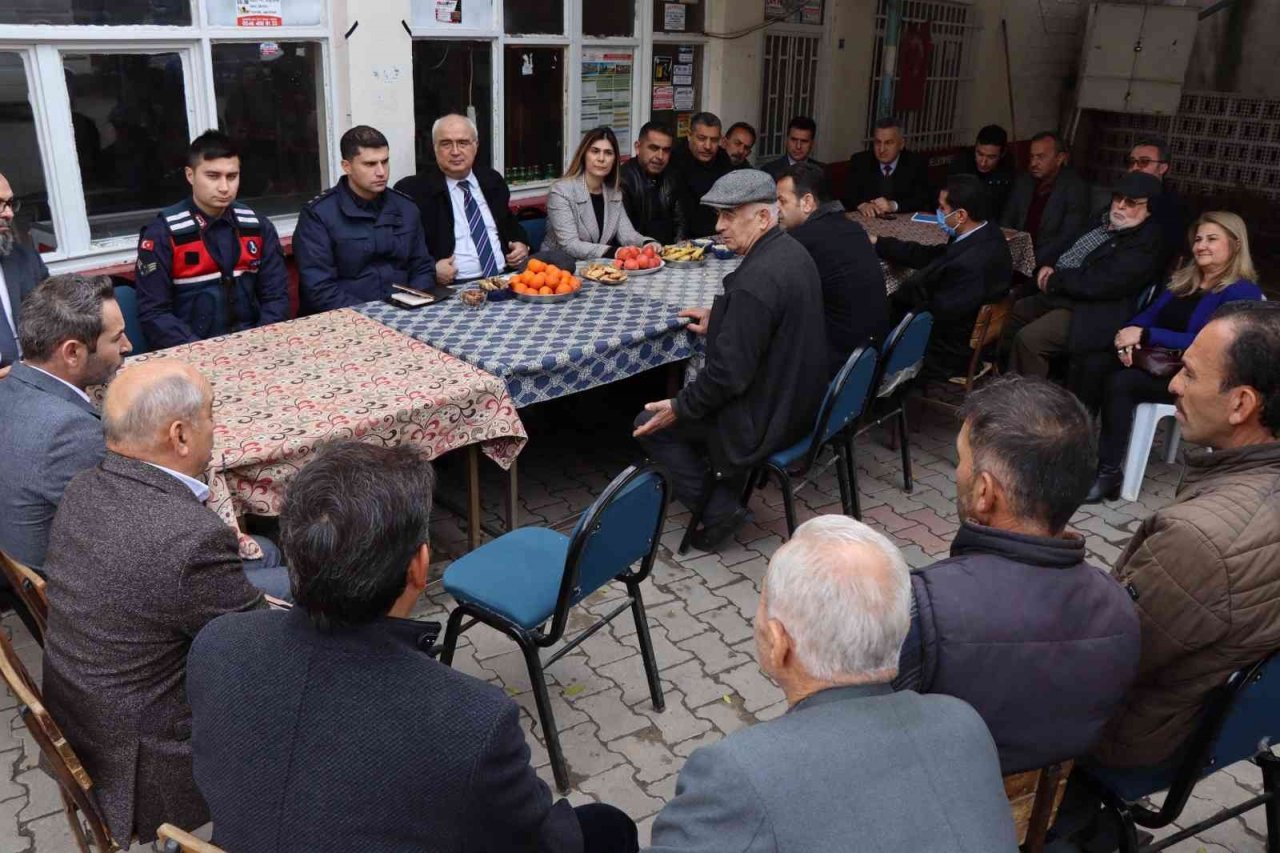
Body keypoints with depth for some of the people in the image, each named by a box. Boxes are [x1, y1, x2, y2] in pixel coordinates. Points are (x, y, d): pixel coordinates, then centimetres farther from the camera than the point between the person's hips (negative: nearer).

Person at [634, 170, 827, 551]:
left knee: (651, 424, 2)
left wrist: (679, 408, -14)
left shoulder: (756, 280, -28)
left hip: (765, 417, -10)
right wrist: (719, 322, 17)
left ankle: (717, 510, 6)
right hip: (799, 399, 10)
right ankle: (725, 493, 22)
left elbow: (730, 372, -26)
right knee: (694, 391, 28)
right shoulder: (792, 251, 3)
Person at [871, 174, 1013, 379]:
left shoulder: (970, 265, -35)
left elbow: (938, 314, -28)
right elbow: (931, 256, 3)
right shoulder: (985, 233, -6)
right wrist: (877, 243, 1)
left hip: (947, 356, -8)